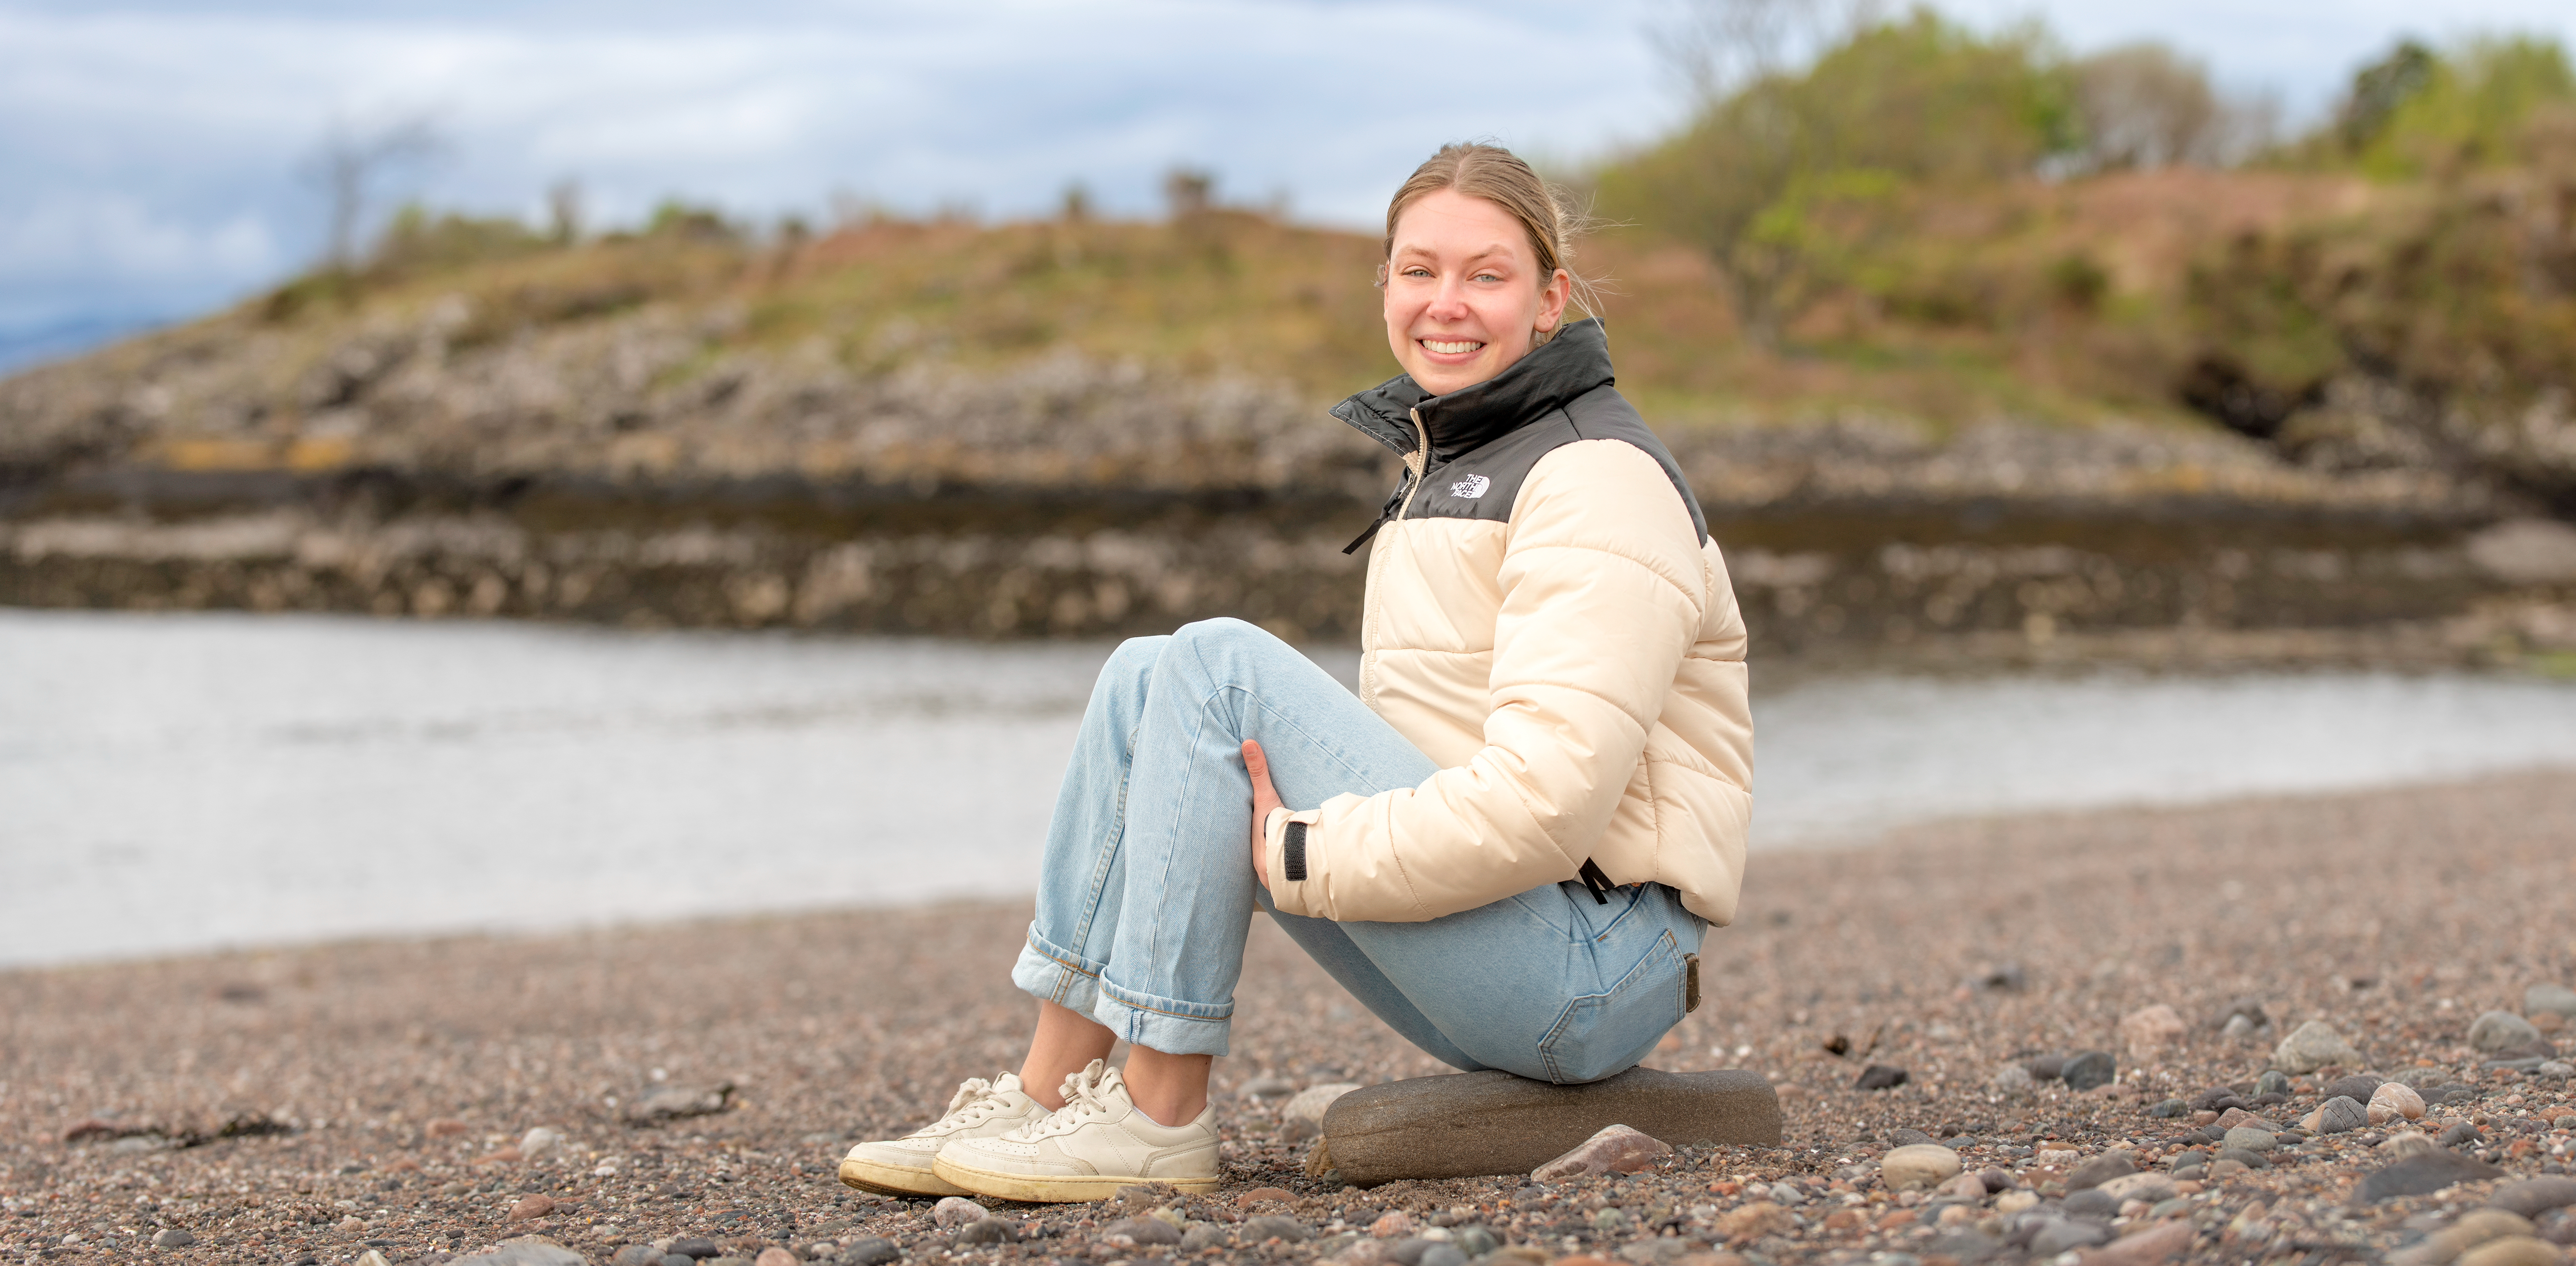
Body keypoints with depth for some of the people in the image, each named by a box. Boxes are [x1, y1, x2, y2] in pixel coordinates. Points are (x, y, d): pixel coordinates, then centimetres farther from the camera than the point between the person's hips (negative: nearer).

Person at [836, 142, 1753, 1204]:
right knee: (1144, 677, -1)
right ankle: (1048, 1092, -4)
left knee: (1219, 667, -18)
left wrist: (1302, 859, -17)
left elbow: (1546, 803, -24)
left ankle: (1158, 1118, -15)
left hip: (1593, 966, -9)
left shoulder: (1599, 481, -13)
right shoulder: (1445, 462, 17)